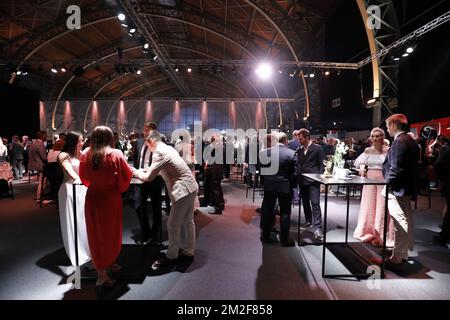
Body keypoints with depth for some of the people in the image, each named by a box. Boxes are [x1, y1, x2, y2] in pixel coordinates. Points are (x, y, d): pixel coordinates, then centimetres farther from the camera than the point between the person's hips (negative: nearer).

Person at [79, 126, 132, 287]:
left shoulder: (85, 154, -3)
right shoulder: (115, 154, -13)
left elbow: (83, 178, 8)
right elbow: (127, 176, -10)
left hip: (92, 197, 3)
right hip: (111, 198, -3)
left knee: (96, 233, 14)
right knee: (112, 232, 16)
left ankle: (102, 273, 20)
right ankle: (110, 264, 33)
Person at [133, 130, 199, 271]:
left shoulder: (159, 152, -14)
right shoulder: (167, 148, 15)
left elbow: (149, 177, -14)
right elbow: (160, 169, 23)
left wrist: (138, 173, 4)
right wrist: (145, 170, 13)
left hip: (183, 190, -10)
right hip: (190, 187, 10)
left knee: (173, 225, 4)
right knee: (187, 222, 18)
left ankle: (171, 256, 20)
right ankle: (189, 252, 31)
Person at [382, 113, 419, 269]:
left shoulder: (399, 142, -17)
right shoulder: (411, 141, 12)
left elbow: (395, 168, -22)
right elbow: (411, 165, 15)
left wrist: (388, 184, -11)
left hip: (398, 189, -10)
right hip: (407, 187, 10)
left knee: (400, 223, -4)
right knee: (406, 221, 17)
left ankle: (396, 259, 6)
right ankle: (403, 253, 32)